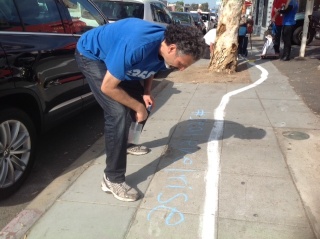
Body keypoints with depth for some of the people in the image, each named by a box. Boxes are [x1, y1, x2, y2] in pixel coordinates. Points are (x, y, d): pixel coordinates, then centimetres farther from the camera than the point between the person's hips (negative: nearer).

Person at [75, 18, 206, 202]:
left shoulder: (166, 48, -17)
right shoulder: (136, 45, -41)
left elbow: (150, 67, 7)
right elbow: (107, 87, -30)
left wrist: (146, 92, -10)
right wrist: (138, 107, -20)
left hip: (116, 56, 8)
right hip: (91, 55, -7)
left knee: (142, 105, 9)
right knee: (119, 113, -21)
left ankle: (127, 143, 37)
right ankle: (113, 179, -10)